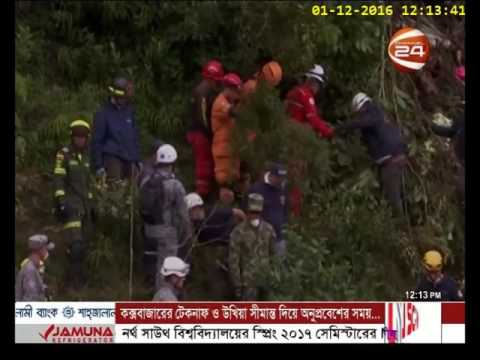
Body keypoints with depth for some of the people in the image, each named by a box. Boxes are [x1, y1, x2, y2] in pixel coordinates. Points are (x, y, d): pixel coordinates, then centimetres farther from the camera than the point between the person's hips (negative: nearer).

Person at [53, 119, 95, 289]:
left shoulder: (85, 157, 16)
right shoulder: (64, 154, -5)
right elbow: (58, 180, -10)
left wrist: (91, 205, 20)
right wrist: (61, 202, -19)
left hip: (85, 204, 7)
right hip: (71, 203, -7)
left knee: (84, 242, 7)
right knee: (75, 242, -17)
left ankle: (79, 275, 15)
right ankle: (74, 277, -12)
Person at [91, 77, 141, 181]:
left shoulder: (129, 111, 12)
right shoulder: (103, 113, -3)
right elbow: (96, 141, -2)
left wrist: (138, 159, 17)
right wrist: (98, 165, -6)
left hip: (129, 160, 5)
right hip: (112, 158, -5)